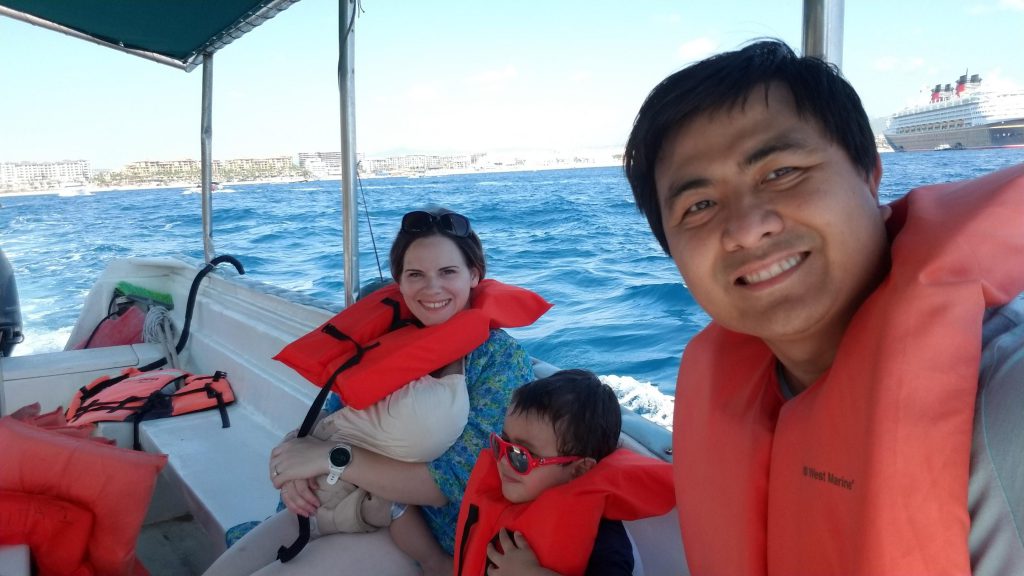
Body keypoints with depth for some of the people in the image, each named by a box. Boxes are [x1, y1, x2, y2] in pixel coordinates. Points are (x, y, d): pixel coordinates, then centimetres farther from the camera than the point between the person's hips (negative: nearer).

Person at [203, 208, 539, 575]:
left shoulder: (501, 359, -16)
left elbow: (459, 483, -22)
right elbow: (337, 420, 5)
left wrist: (331, 458, -23)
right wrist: (299, 459, -19)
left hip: (429, 538, -5)